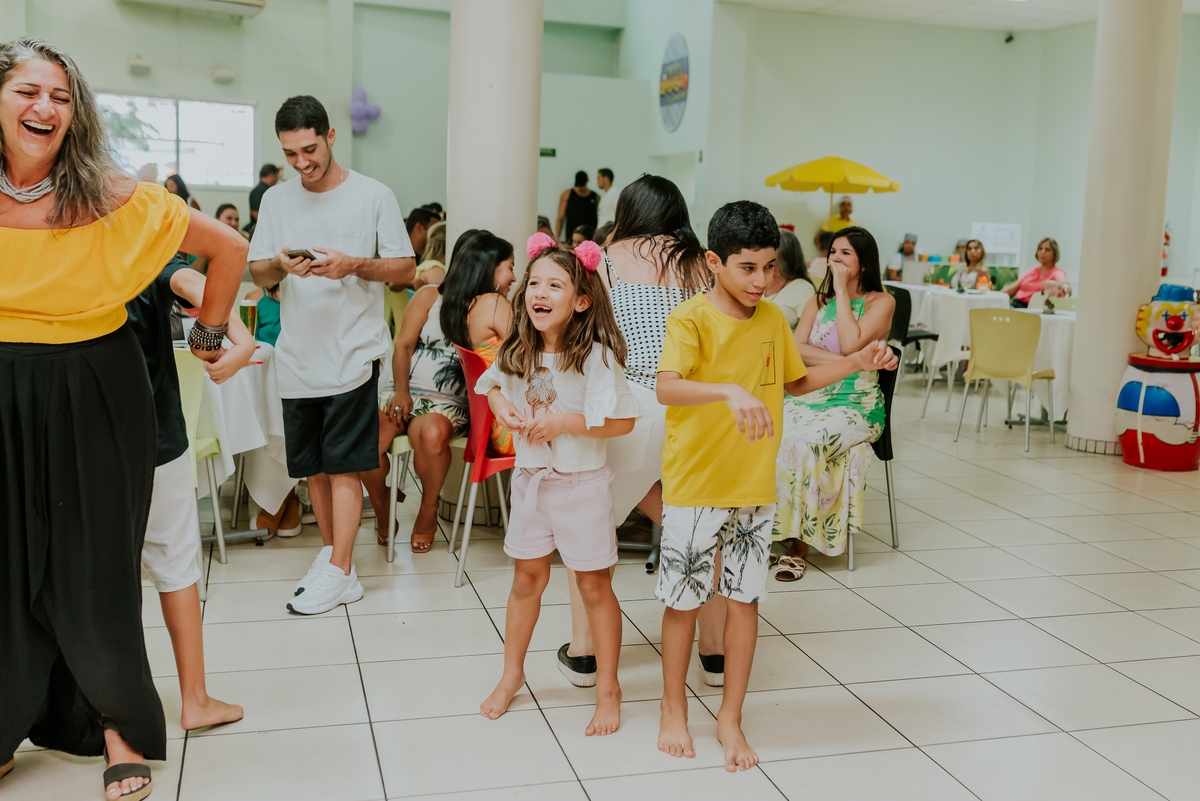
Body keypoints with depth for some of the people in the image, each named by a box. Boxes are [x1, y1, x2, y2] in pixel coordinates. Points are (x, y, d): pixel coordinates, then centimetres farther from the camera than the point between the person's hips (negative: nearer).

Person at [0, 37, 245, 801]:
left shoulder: (113, 199, -9)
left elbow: (229, 246, -1)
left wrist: (210, 333, 4)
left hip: (97, 399, -2)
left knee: (95, 564, 5)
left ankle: (119, 725, 22)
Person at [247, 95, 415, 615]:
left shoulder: (374, 196, -2)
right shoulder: (276, 200, 10)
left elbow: (406, 268, -1)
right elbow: (255, 273, 11)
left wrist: (354, 265, -18)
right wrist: (280, 264, -12)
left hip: (354, 352, -5)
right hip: (297, 354, 5)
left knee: (343, 465, -5)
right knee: (311, 465, 12)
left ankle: (340, 574, 1)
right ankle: (331, 552, 27)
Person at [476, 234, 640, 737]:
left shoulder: (595, 355, -19)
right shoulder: (518, 351, -2)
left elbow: (622, 421, -20)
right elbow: (493, 384, 16)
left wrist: (562, 422, -24)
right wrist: (502, 408, -6)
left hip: (582, 483, -5)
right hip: (530, 477, 5)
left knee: (594, 586, 6)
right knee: (527, 578, 17)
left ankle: (608, 689, 20)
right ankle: (512, 672, 35)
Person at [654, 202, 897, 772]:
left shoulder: (772, 318, 5)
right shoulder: (691, 318, -14)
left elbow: (795, 382, 20)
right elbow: (666, 387, -30)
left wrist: (855, 363, 8)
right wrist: (729, 391, -47)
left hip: (754, 486, 5)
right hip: (694, 485, -5)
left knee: (744, 600, 9)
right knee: (683, 599, 8)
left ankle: (730, 718, 24)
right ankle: (674, 710, 28)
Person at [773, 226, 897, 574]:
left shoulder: (881, 302, 3)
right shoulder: (818, 301, 18)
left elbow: (851, 343, -14)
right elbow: (795, 349, 4)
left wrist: (842, 289, -6)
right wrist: (843, 362, -11)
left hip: (855, 405, -4)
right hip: (808, 396, 4)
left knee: (804, 441, -33)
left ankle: (798, 540, -21)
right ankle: (768, 529, -20)